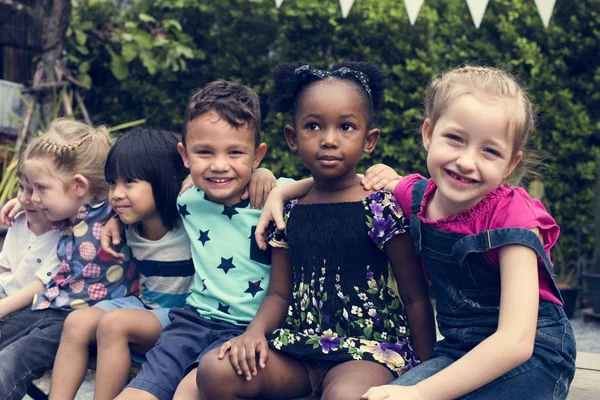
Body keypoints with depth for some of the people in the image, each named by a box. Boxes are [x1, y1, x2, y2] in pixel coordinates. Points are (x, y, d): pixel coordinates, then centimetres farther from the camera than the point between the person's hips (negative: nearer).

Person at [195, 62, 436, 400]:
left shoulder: (382, 208, -6)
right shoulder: (288, 214, 7)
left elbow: (415, 297, -2)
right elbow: (279, 295, 12)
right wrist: (254, 334, -8)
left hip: (370, 347, -5)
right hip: (301, 341, 5)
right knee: (214, 370, -16)